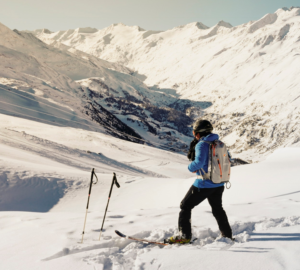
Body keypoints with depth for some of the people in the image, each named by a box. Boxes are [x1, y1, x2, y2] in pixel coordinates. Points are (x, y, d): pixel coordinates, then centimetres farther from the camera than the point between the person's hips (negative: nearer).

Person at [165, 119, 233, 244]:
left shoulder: (201, 144, -16)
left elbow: (199, 162, -30)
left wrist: (191, 167, -9)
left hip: (204, 184, -7)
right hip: (219, 184, 7)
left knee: (185, 206, 7)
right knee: (218, 208, 26)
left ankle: (184, 235, 4)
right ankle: (227, 235, 34)